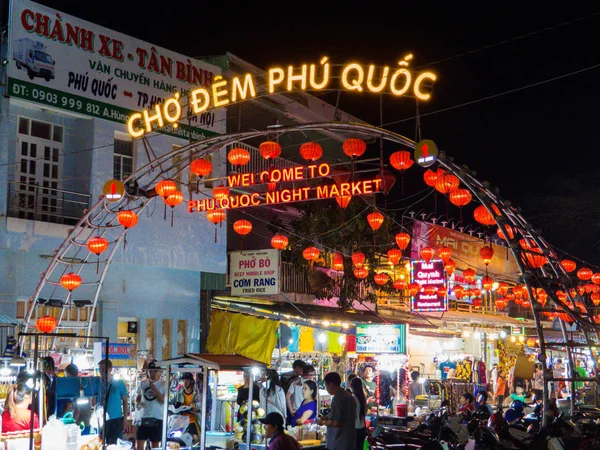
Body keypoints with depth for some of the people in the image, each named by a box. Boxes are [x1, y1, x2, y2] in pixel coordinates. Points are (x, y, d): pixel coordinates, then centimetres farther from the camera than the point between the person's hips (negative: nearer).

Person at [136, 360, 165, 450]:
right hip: (143, 417, 3)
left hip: (157, 418, -3)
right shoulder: (143, 383, 8)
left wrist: (153, 387, -19)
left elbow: (164, 401, -16)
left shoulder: (163, 384, -5)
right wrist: (138, 403, -2)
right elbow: (138, 397, 21)